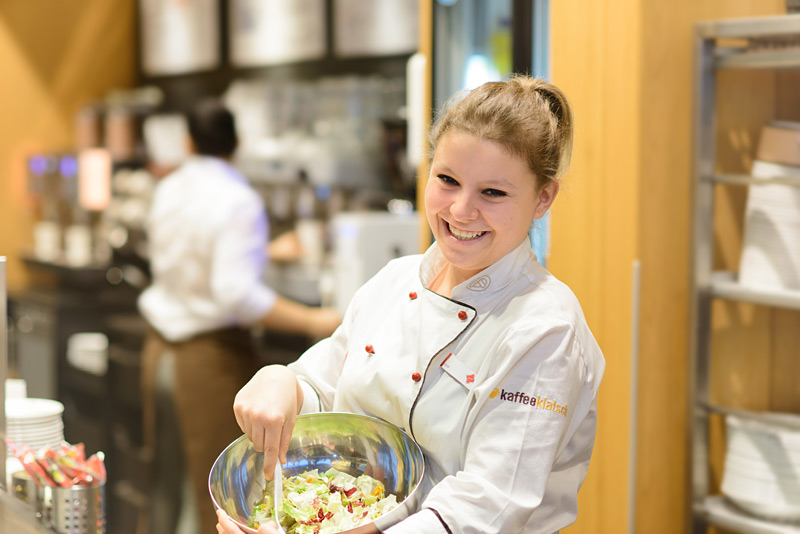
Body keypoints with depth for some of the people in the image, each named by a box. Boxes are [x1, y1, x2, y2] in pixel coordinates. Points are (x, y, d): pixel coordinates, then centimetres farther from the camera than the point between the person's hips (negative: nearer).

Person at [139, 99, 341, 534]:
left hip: (160, 351, 7)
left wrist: (264, 252, 36)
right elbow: (236, 293, -26)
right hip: (212, 357, -6)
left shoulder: (167, 191, 6)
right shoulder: (239, 200, -15)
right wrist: (314, 322, -22)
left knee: (168, 485, 18)